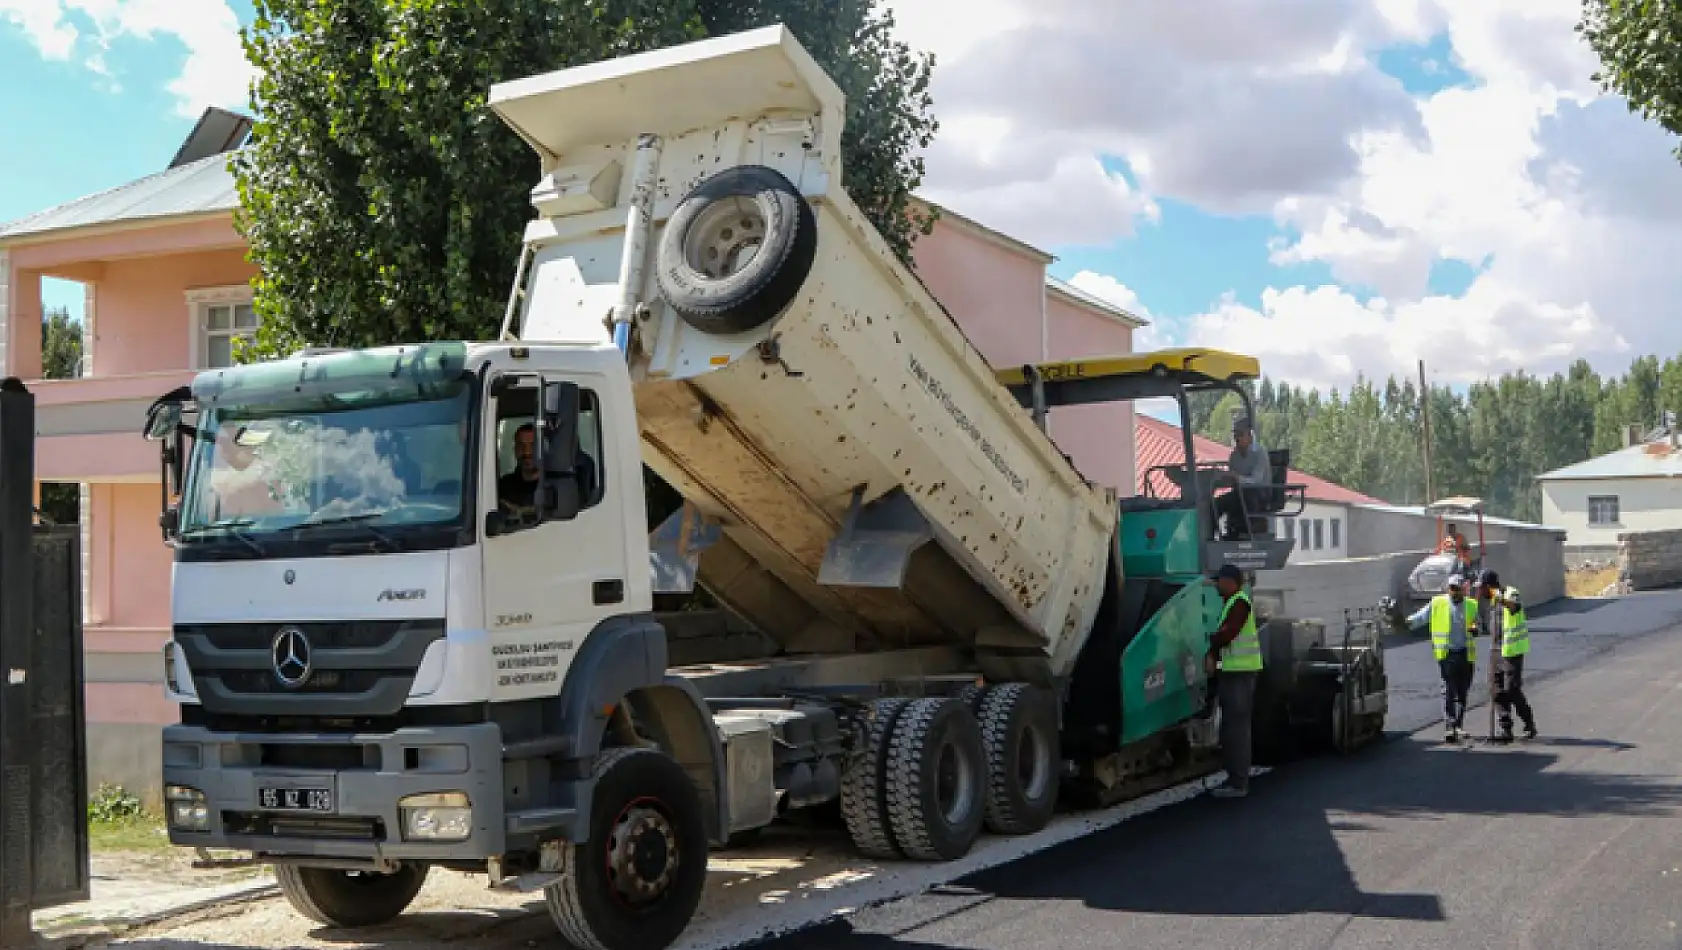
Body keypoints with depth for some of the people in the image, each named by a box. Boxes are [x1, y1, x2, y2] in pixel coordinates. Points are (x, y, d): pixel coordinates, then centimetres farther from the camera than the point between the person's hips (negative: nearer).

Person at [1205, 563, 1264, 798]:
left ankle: (1238, 783, -8)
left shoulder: (1240, 603, -13)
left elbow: (1226, 634, -20)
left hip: (1240, 672, -10)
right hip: (1232, 671, 10)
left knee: (1237, 726, -9)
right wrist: (1212, 656, -1)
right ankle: (1235, 778, 22)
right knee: (1231, 726, 14)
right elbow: (1221, 636, 17)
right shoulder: (1230, 603, 19)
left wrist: (1210, 653, 0)